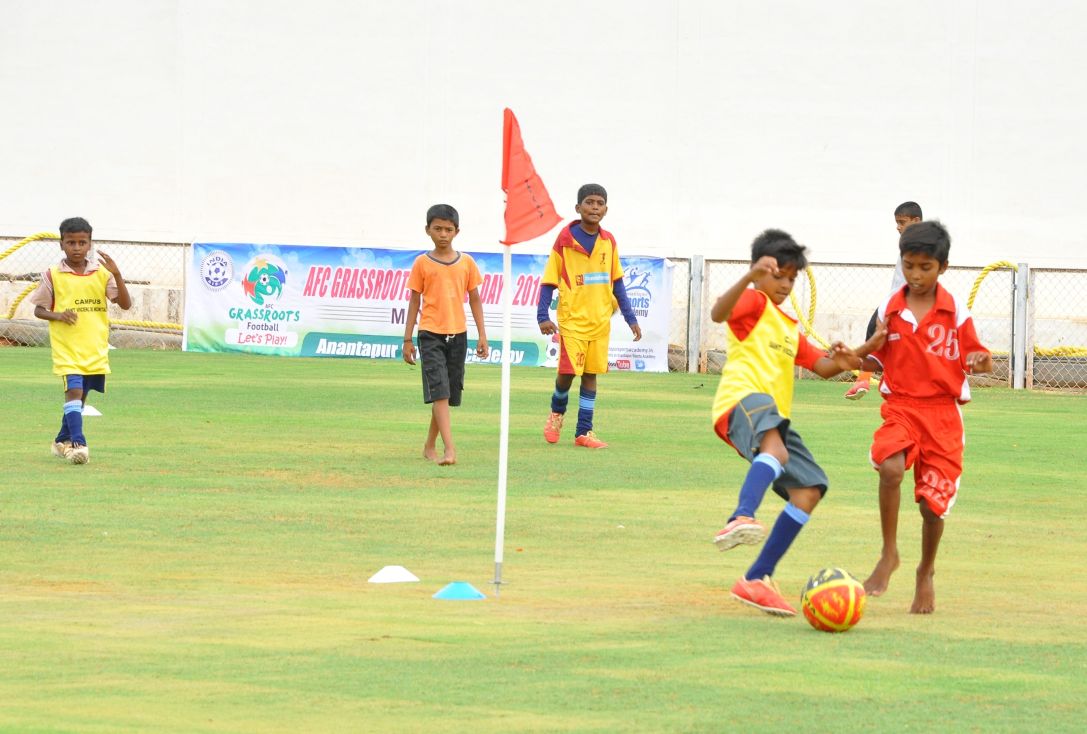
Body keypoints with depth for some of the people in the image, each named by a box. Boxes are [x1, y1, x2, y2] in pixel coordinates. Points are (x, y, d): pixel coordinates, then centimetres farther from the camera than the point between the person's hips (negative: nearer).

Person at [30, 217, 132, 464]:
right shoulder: (53, 276, -2)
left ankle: (63, 440, 31)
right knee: (74, 389, -20)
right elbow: (38, 309, 5)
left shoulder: (101, 274, 3)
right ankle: (77, 442, -26)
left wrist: (117, 274, -16)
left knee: (80, 394, 13)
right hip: (67, 348, -3)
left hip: (96, 349, 3)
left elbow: (125, 304, -3)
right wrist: (57, 315, -15)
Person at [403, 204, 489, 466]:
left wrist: (482, 336, 6)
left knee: (448, 394, 9)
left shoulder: (466, 262, 6)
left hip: (457, 334, 3)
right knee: (440, 393, -13)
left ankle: (430, 446, 25)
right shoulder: (422, 263, 0)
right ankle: (449, 450, -21)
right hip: (431, 334, -3)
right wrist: (407, 340, 2)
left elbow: (475, 300, 10)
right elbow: (414, 301, 4)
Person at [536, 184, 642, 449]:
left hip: (600, 322, 4)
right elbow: (549, 280, -5)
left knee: (591, 374, 5)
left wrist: (630, 318, 10)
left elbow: (617, 283, 13)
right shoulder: (566, 240, -7)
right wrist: (543, 316, -14)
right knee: (568, 372, -9)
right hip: (572, 319, -4)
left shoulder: (608, 242, 6)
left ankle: (584, 432, 10)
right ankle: (557, 413, 22)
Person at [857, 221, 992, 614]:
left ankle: (926, 574, 28)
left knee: (933, 502, 0)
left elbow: (975, 359, 5)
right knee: (890, 467, -30)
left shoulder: (955, 312, -1)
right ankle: (888, 555, -12)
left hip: (942, 412, 0)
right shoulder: (890, 309, 3)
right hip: (899, 407, 0)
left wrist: (981, 362, -18)